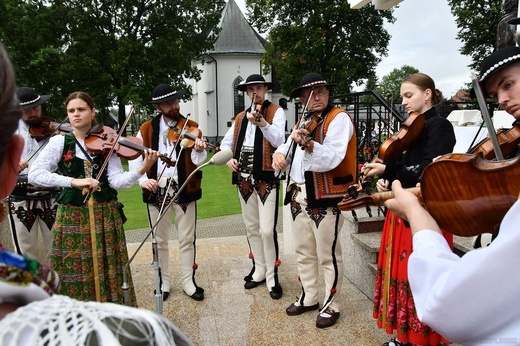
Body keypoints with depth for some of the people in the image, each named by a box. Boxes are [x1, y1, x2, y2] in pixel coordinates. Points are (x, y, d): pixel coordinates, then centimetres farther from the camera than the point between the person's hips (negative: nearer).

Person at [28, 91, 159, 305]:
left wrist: (142, 169, -27)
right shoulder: (59, 142, 0)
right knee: (75, 271, 7)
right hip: (72, 217, 0)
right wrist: (74, 181, -25)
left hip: (105, 215, 1)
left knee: (108, 270, 9)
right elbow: (34, 174, -13)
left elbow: (117, 181, -10)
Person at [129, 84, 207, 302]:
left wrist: (198, 151, -29)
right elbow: (135, 158, 2)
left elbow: (197, 161, -8)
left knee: (187, 239, 8)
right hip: (156, 190, 1)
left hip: (184, 189, -1)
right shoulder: (147, 129, 4)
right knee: (159, 240, 12)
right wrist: (142, 179, -14)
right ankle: (163, 282, 29)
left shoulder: (190, 128, 0)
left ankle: (188, 281, 25)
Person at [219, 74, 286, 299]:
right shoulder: (241, 117, 15)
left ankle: (272, 276, 10)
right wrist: (229, 158, -2)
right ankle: (259, 270, 29)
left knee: (267, 230, -8)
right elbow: (226, 142, 18)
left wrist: (262, 122, -31)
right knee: (251, 228, 13)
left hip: (266, 177, -6)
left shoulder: (276, 112, -1)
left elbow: (279, 140, -16)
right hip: (244, 178, 6)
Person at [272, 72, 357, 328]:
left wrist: (308, 144, -38)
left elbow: (332, 158, -23)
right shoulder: (303, 121, 16)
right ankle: (309, 298, 35)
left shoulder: (339, 118, -9)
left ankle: (331, 305, 22)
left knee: (328, 256, 4)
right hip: (299, 195, 8)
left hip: (326, 197, -8)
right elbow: (288, 146, 18)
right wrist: (280, 154, -5)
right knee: (304, 252, 18)